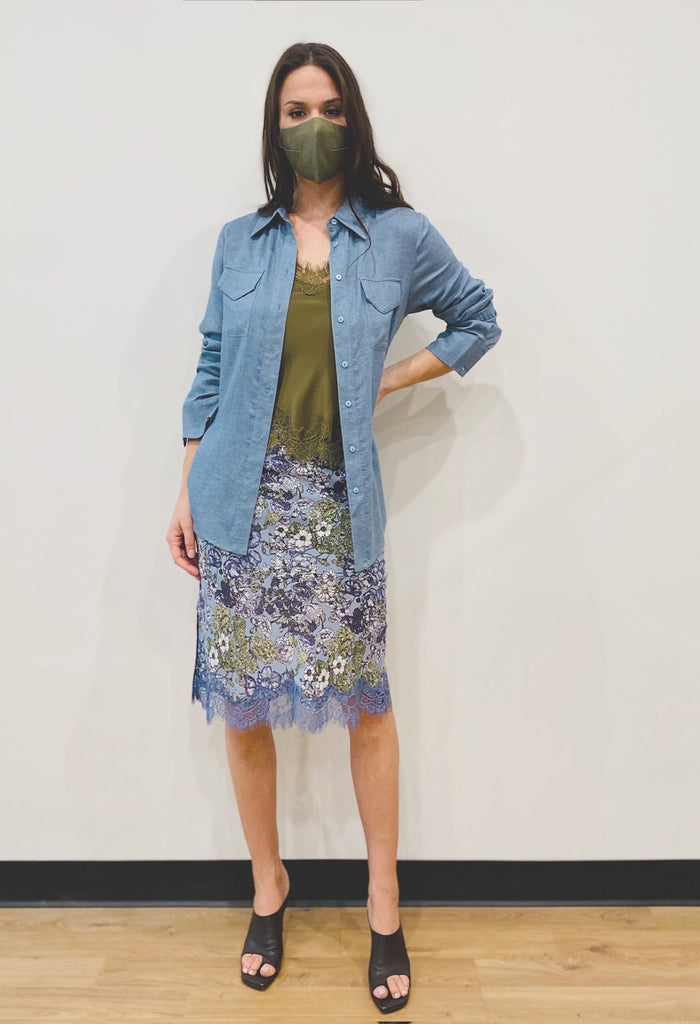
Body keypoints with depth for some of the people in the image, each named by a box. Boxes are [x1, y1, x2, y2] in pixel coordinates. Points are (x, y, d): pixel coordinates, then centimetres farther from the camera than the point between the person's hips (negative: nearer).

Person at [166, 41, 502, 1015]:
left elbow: (479, 318, 16)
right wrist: (185, 494, 5)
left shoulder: (400, 235, 5)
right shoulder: (240, 241, 9)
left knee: (367, 705, 3)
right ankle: (268, 890, 29)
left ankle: (384, 906, 24)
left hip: (338, 505, -1)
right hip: (245, 501, 2)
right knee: (244, 707, 7)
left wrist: (391, 379, 3)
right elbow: (211, 371, 10)